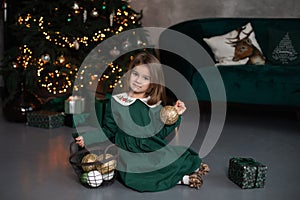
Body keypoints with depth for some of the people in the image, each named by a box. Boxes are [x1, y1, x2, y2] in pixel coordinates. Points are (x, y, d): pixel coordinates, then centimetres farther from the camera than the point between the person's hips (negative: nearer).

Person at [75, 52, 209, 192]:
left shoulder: (156, 105, 9)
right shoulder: (116, 102, 5)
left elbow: (161, 133, 10)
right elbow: (108, 132, 8)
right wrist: (87, 138, -5)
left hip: (156, 151, 2)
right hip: (129, 154, -1)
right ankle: (179, 178, -19)